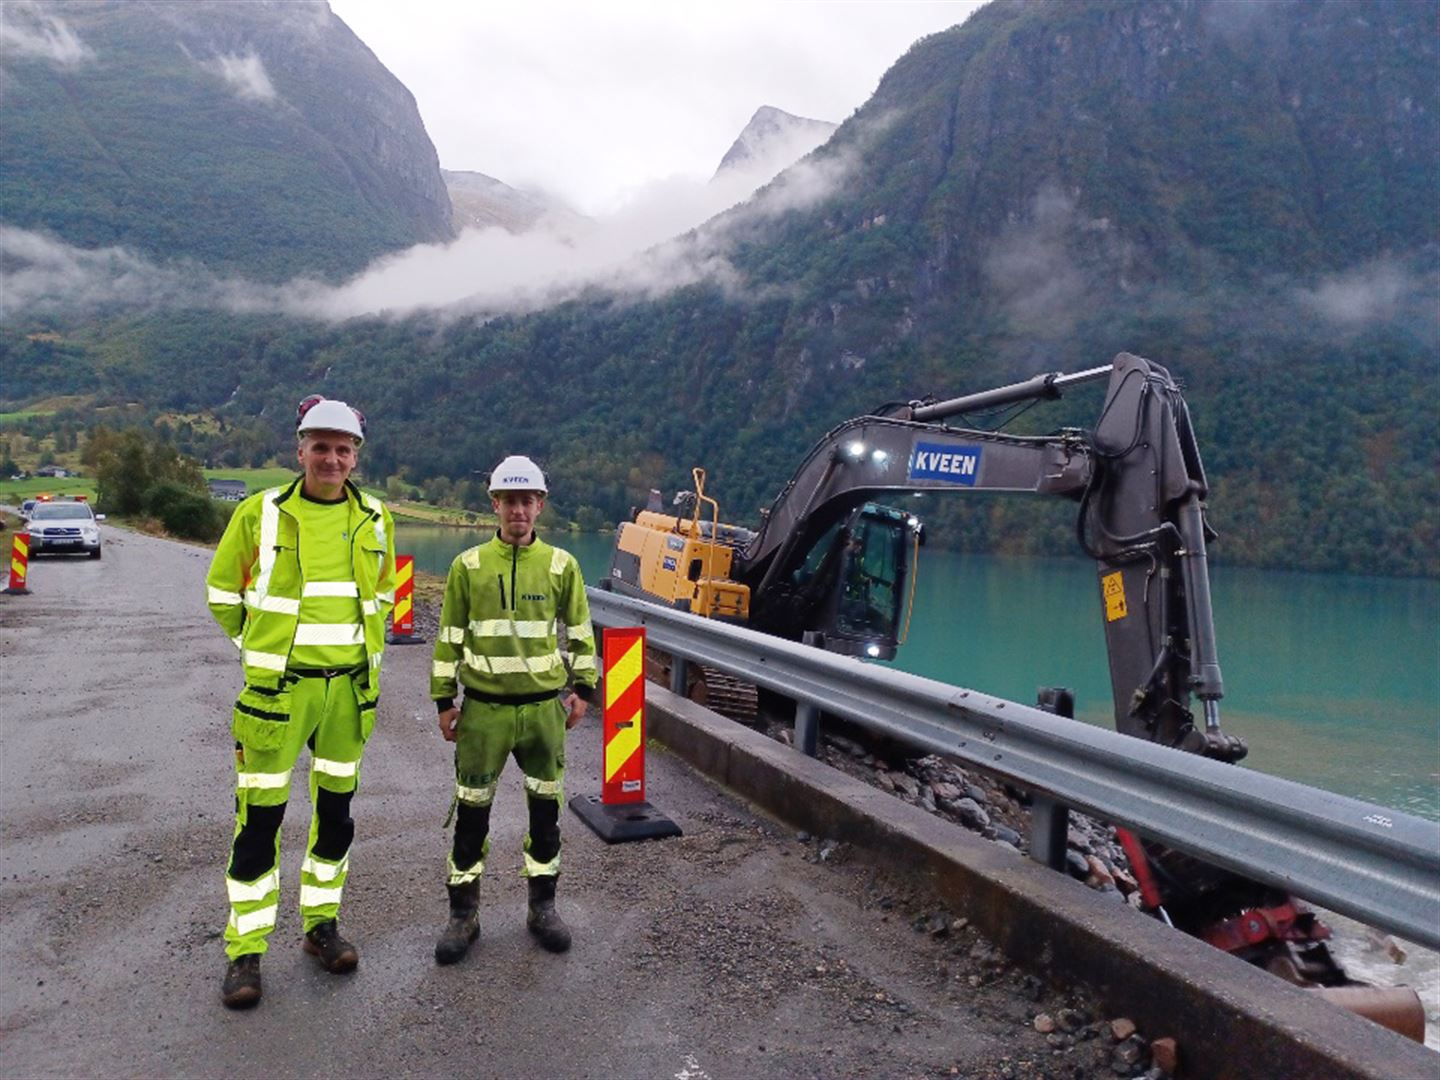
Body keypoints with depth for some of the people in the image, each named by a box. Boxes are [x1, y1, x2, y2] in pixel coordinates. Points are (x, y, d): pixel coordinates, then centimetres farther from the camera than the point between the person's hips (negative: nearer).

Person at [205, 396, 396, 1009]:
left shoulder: (374, 520, 2)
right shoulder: (259, 514, -7)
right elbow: (222, 591, 6)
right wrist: (263, 645, 5)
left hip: (349, 687, 3)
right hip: (278, 687, -3)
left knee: (336, 810, 13)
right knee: (259, 816, 0)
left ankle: (321, 925, 30)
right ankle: (246, 952, 14)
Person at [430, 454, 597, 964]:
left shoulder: (561, 565, 0)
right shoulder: (468, 565, -1)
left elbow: (580, 630, 9)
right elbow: (449, 637, 4)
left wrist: (582, 688, 5)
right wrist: (444, 700, 3)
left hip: (544, 706, 1)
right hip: (484, 708, -1)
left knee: (546, 808, 11)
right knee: (471, 811, 6)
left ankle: (542, 907, 28)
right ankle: (463, 914, 22)